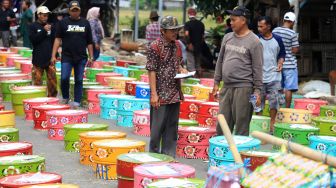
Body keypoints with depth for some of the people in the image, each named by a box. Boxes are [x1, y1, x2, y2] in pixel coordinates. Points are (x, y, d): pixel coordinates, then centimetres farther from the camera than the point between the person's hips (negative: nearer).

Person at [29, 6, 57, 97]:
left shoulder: (50, 27, 10)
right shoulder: (33, 26, 1)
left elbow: (55, 41, 16)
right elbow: (33, 39, -12)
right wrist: (44, 31, -15)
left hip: (50, 58, 3)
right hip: (38, 58, -3)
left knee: (52, 79, 2)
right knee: (37, 80, 0)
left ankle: (52, 97, 11)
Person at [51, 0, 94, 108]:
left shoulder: (85, 23, 9)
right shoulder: (63, 22, 4)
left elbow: (89, 42, 12)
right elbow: (58, 39, 1)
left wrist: (91, 57, 8)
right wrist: (53, 56, -7)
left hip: (81, 58, 1)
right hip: (67, 56, -1)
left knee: (79, 80, 3)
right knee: (64, 78, -9)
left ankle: (77, 102, 11)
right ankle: (65, 98, 13)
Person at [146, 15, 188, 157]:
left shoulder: (177, 45, 10)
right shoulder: (155, 46, -10)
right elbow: (151, 71, -12)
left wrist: (182, 70, 1)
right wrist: (154, 94, -16)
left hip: (175, 93, 6)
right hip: (161, 94, -6)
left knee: (172, 127, 10)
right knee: (157, 126, 1)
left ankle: (169, 155, 18)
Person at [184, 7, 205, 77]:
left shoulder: (188, 24, -12)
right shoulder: (201, 24, 5)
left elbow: (186, 34, -29)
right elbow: (203, 36, 11)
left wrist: (189, 43, -21)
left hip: (191, 47, -5)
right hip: (199, 47, 5)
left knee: (191, 66, -2)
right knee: (198, 65, 17)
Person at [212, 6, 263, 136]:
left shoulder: (254, 42, -6)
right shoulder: (227, 37, 12)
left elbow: (258, 68, -7)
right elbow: (220, 61, 17)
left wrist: (257, 90, -10)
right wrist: (216, 83, 14)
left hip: (243, 88, -6)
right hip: (226, 87, 6)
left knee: (241, 126, -2)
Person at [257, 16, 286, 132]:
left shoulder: (277, 40, 3)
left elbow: (282, 54, 13)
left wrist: (280, 63, -4)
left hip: (274, 76, 1)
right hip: (259, 76, -1)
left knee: (274, 100, 3)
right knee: (258, 100, 5)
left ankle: (272, 122, 16)